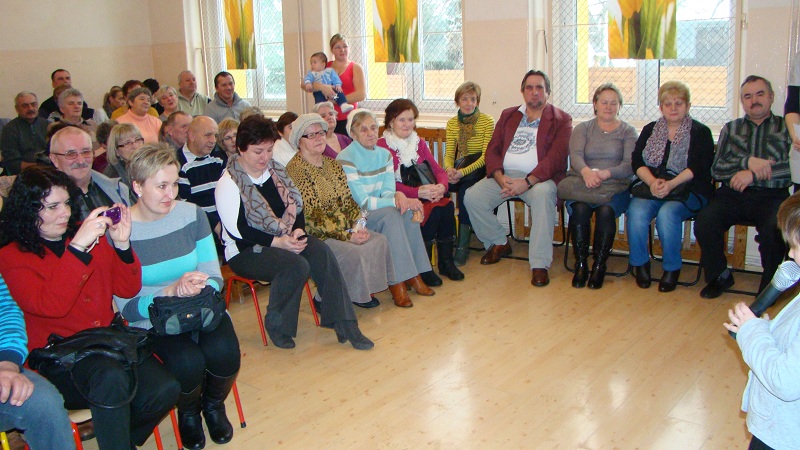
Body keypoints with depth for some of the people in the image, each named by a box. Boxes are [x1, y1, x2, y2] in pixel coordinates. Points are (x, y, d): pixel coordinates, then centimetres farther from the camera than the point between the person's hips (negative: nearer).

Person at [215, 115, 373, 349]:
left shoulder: (276, 171, 11)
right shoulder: (229, 183, -9)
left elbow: (296, 206, 11)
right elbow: (237, 230, -17)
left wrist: (298, 231, -10)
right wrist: (277, 242, -23)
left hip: (284, 240, 6)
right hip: (245, 251, -5)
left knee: (321, 252, -25)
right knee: (296, 265, -33)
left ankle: (344, 324, -23)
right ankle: (278, 327, -12)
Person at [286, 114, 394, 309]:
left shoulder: (333, 165, 13)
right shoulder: (294, 171, -14)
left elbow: (348, 200, 13)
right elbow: (310, 215, -18)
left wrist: (357, 225, -7)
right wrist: (346, 236, -19)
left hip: (345, 228, 8)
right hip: (315, 236, -8)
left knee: (379, 240, -10)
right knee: (355, 253, -26)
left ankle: (364, 291, 4)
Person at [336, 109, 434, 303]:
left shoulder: (384, 154, 7)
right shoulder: (345, 159, -15)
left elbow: (388, 191, -1)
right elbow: (363, 202, -19)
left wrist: (398, 196, -25)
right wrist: (396, 201, -27)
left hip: (380, 212, 6)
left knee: (408, 211, -22)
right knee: (391, 214, -31)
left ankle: (413, 275, -16)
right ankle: (397, 284, -29)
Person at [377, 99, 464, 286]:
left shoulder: (419, 143, 16)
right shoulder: (382, 146, -6)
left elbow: (438, 170, 9)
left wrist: (441, 186, -16)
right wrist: (418, 192, -28)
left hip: (425, 195, 6)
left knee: (447, 206, -23)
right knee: (433, 210, -30)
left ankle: (446, 262, -11)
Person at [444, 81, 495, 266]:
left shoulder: (487, 121, -3)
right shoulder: (452, 123, 11)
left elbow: (486, 156, -11)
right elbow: (449, 154, 6)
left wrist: (463, 172, -24)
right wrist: (450, 169, -18)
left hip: (479, 168, -4)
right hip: (459, 167, 4)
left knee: (465, 189, -34)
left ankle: (463, 245, -28)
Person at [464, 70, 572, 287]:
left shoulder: (561, 120, 7)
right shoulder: (508, 116, 21)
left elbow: (556, 157, -8)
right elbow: (492, 149, 11)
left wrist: (527, 182, -22)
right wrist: (500, 177, -10)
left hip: (539, 178, -4)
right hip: (505, 175, 4)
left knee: (543, 194, -38)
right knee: (472, 196, -20)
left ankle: (540, 265, -33)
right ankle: (499, 243, 5)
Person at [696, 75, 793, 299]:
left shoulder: (787, 128, 12)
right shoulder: (731, 128, 19)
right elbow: (716, 169, 6)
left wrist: (754, 173, -14)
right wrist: (748, 161, -11)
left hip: (772, 196, -2)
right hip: (733, 194, 2)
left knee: (774, 229, -33)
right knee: (704, 223, -26)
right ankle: (719, 276, -1)